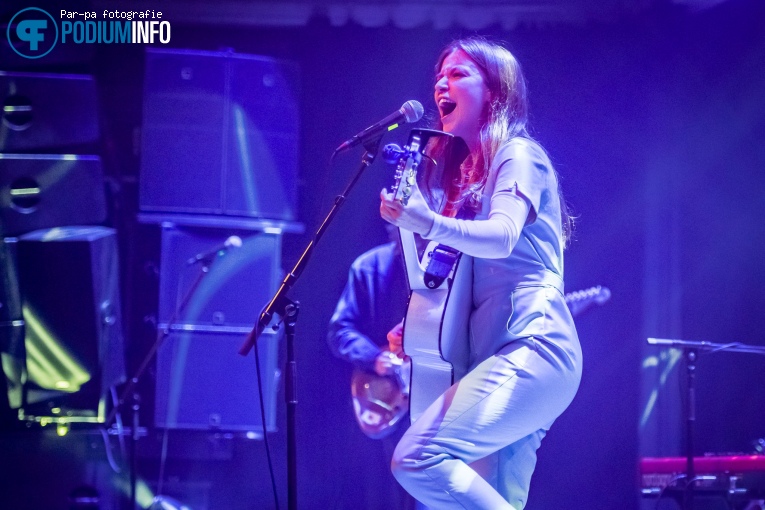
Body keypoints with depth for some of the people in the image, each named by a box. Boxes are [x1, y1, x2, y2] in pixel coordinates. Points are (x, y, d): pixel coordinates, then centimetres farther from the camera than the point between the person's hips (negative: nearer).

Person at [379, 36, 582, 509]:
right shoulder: (462, 169, 21)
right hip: (500, 356, 9)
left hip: (532, 349, -9)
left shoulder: (519, 155, -3)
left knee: (417, 459, -23)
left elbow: (501, 238, -22)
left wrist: (425, 222, -39)